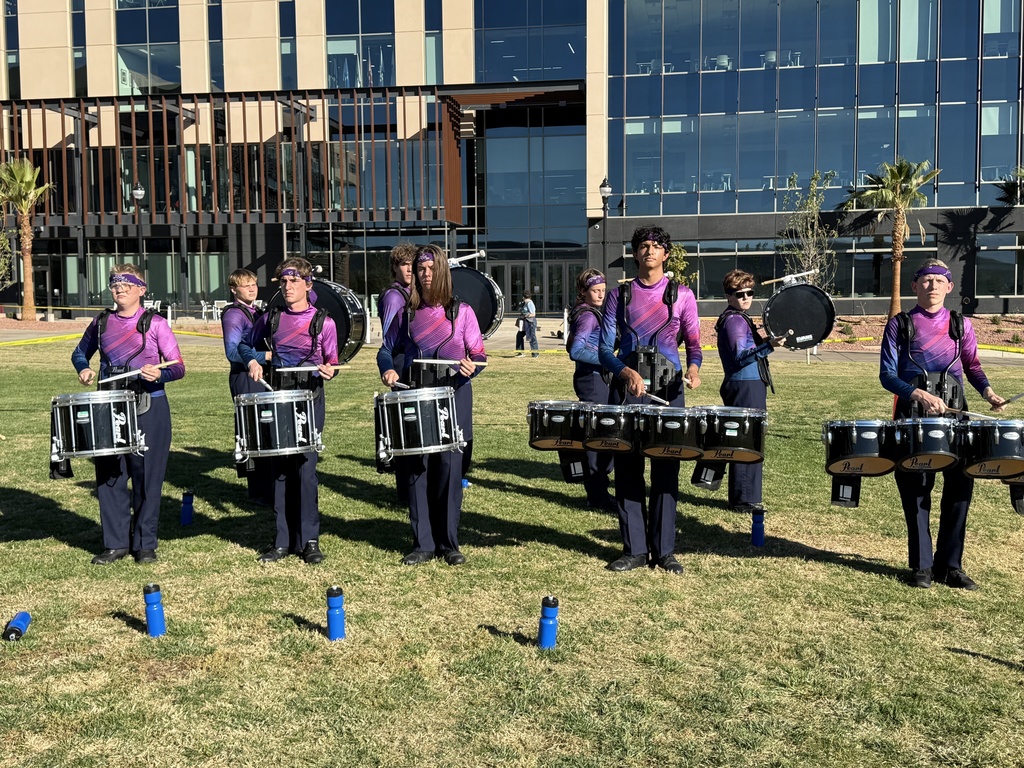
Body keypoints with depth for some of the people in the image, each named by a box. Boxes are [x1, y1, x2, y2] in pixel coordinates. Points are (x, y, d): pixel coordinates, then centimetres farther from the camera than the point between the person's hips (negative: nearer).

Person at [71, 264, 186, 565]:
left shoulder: (154, 323, -2)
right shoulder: (102, 322, 9)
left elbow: (178, 367, -4)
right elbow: (80, 352, 25)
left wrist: (159, 374, -25)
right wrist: (83, 369, 4)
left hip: (148, 409, -4)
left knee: (146, 476, 1)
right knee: (109, 475, 6)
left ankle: (144, 543, 14)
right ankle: (115, 542, 18)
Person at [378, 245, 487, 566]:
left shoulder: (461, 311, 4)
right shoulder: (407, 312, 10)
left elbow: (479, 354, 3)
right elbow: (387, 349, 17)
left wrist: (471, 366, -19)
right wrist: (388, 370, -3)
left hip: (452, 394, -2)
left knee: (449, 468, -3)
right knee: (415, 469, 2)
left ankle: (449, 543, 10)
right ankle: (422, 543, 11)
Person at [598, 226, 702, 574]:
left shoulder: (681, 295, 8)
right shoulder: (619, 296, 9)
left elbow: (694, 343, 7)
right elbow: (605, 349, 4)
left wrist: (694, 368, -15)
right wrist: (626, 373, -16)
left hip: (668, 389, -1)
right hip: (626, 389, 1)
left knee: (666, 471, 0)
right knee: (627, 470, 2)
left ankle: (664, 551, 10)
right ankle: (634, 549, 11)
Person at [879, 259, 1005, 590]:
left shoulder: (960, 325, 11)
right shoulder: (900, 324, 3)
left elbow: (972, 366, 19)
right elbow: (887, 374, -3)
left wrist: (987, 390, -2)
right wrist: (918, 395, -19)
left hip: (954, 415, 2)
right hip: (912, 415, -2)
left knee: (960, 485, -3)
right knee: (916, 490, 0)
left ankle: (950, 565, 10)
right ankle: (921, 565, 12)